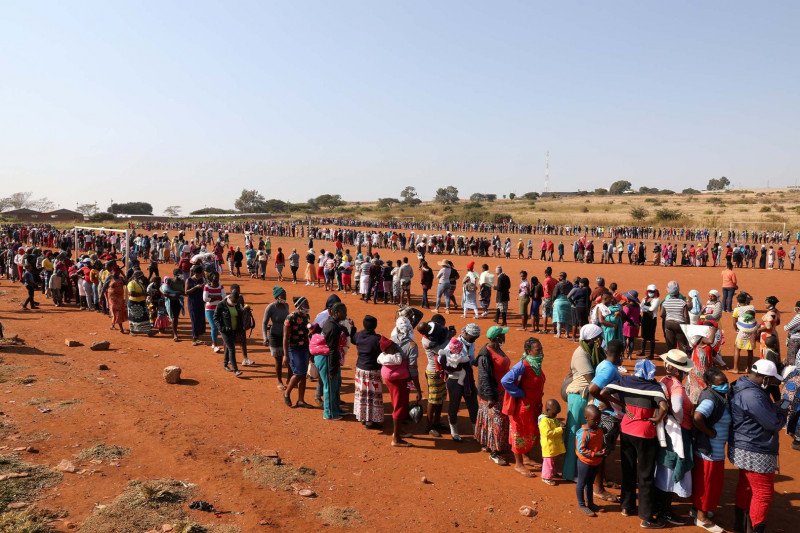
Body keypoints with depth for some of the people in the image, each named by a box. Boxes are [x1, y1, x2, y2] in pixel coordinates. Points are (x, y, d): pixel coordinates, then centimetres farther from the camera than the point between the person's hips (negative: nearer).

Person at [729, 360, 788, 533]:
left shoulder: (743, 386, 4)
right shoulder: (753, 396, -28)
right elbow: (775, 423, -20)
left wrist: (776, 408, -5)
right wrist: (782, 411, -2)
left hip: (745, 448, 11)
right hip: (756, 453, -11)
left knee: (746, 485, 23)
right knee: (764, 493, 3)